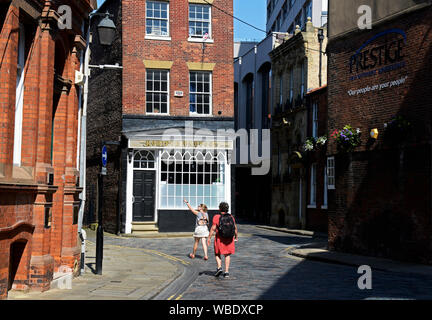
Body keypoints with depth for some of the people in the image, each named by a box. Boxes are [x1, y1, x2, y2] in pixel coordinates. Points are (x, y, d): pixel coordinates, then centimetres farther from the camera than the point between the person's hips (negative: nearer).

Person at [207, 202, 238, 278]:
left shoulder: (216, 217, -9)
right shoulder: (231, 217, 1)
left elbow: (213, 228, -12)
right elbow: (235, 227, 6)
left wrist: (209, 238, -5)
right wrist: (236, 236, 20)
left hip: (219, 238, -3)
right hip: (229, 238, 3)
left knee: (217, 254, 14)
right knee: (227, 255, 12)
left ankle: (219, 267, -5)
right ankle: (226, 271, 7)